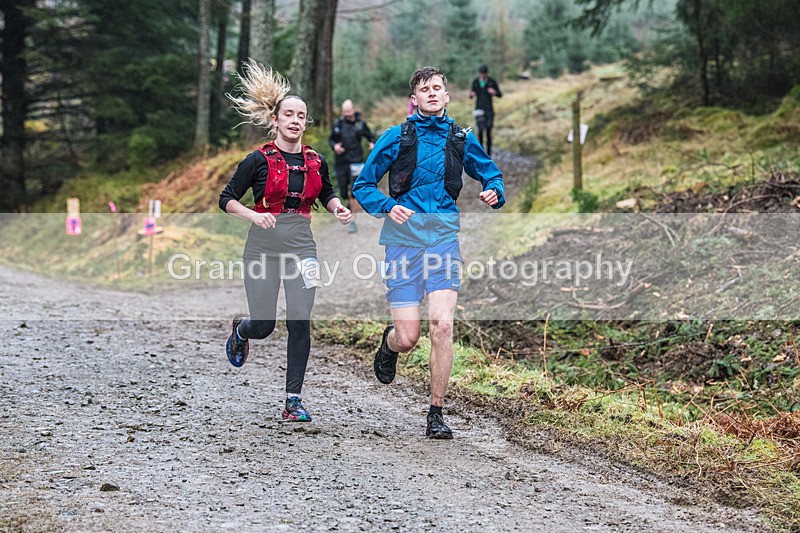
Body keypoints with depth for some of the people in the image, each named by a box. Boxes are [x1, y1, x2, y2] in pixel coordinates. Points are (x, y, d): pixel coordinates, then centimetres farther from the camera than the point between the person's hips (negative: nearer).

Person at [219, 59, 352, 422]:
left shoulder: (315, 162, 7)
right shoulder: (259, 160, -4)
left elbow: (326, 194, 26)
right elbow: (226, 199, -1)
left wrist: (338, 208, 5)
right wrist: (254, 215, -18)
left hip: (301, 247, 2)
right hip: (263, 247, -2)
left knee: (299, 323, -9)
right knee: (264, 326, 2)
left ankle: (294, 399, 0)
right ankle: (240, 329, 41)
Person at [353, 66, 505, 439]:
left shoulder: (461, 139, 9)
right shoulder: (396, 137, 1)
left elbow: (491, 174, 24)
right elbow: (362, 186, 4)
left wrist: (494, 193, 1)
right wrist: (388, 208, -14)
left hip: (444, 239, 1)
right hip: (404, 241, -1)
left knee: (442, 325, -14)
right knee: (407, 337, -4)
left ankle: (436, 414, -2)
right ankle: (389, 343, 36)